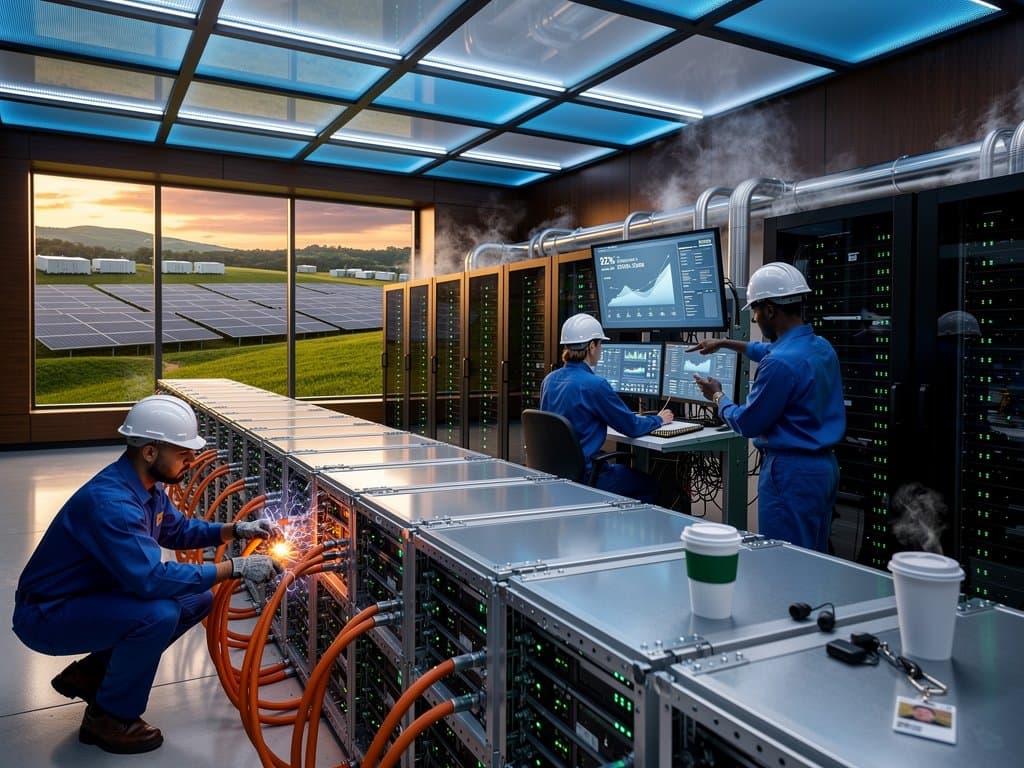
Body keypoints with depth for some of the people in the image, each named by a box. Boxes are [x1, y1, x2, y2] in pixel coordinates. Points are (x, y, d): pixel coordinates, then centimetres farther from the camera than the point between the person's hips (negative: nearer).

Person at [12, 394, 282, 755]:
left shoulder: (148, 487, -4)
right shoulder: (109, 500, -32)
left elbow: (178, 528, 13)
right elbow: (152, 578, -38)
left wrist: (236, 529, -2)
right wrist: (236, 568, -32)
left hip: (88, 598, 9)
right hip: (46, 616, -9)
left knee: (198, 599, 4)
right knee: (159, 613, -31)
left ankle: (91, 673, 14)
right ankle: (109, 719, -5)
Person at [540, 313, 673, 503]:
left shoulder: (549, 380, 2)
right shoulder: (595, 384, -21)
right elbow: (632, 427, -11)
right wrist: (659, 420, 10)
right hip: (582, 476, -8)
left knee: (622, 468, 31)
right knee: (650, 485, 14)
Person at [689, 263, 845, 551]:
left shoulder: (780, 364, -23)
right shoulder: (822, 347, 7)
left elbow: (747, 424, -13)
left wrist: (717, 397, 4)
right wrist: (725, 343, 36)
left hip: (791, 472, -10)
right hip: (824, 465, 10)